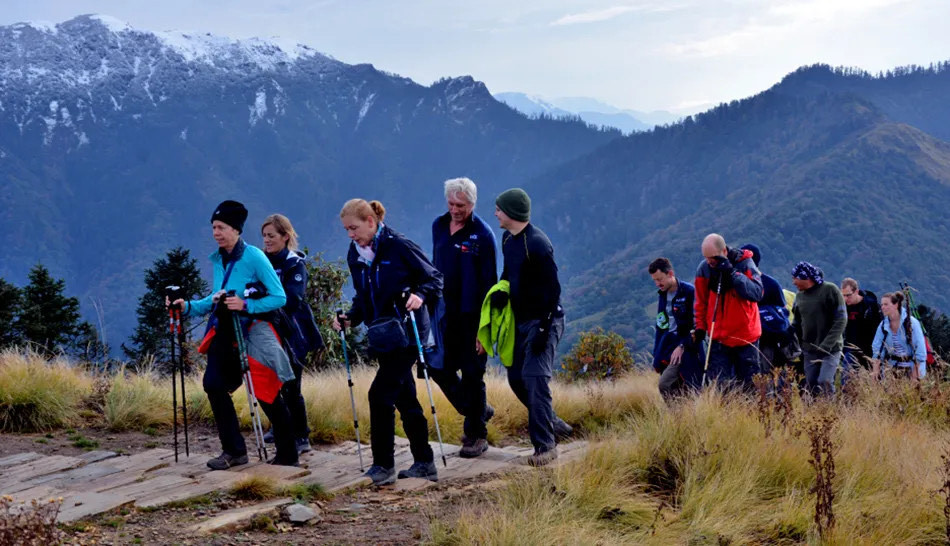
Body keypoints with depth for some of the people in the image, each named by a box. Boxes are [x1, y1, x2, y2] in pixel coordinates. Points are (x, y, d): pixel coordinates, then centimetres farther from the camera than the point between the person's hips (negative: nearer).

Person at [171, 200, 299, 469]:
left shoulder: (254, 256, -13)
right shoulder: (218, 259, 9)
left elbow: (279, 297, -14)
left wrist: (246, 305, -24)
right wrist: (189, 307, 5)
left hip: (252, 333, -7)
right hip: (225, 333, 7)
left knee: (267, 393, -2)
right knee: (213, 383, -7)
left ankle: (288, 455, 11)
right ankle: (234, 450, 4)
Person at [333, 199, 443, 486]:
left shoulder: (399, 245, -12)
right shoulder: (355, 255, 8)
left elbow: (434, 277, -6)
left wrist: (420, 295, -23)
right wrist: (350, 318, 2)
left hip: (406, 332, -7)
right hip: (381, 336, 7)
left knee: (380, 394, -13)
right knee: (404, 398, 12)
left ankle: (383, 466, -6)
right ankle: (424, 464, 20)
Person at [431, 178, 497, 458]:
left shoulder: (482, 234, -12)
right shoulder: (439, 226, 7)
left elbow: (489, 282, -12)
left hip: (472, 317, -6)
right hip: (445, 314, 6)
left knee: (471, 374, 0)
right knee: (440, 369, 7)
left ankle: (477, 435, 13)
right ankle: (478, 410, 29)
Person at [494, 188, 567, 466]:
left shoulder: (537, 243, -20)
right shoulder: (508, 239, 8)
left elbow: (553, 288, -21)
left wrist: (543, 329, -23)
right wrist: (501, 292, 1)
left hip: (543, 320, -9)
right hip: (520, 321, 9)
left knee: (535, 378, -16)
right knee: (517, 378, 11)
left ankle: (545, 446, -12)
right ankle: (549, 424, 29)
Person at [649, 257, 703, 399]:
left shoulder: (689, 292, -10)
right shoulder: (663, 295, 14)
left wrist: (682, 346, -17)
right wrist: (656, 356, 15)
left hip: (686, 347, -7)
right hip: (667, 346, 7)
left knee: (665, 384, -22)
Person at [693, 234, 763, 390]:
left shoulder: (745, 263, -10)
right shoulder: (704, 268, -2)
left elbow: (757, 293, -22)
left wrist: (733, 273, -27)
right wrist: (700, 327, 5)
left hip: (745, 336, -2)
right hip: (718, 338, 2)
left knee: (748, 384, 6)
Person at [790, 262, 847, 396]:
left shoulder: (830, 290, -7)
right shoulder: (800, 296, 11)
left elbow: (841, 320, -11)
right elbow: (797, 324, 20)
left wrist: (827, 344, -18)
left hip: (831, 349, -6)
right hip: (809, 350, 6)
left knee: (824, 382, -19)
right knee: (811, 385, 4)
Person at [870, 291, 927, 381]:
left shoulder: (912, 323, -12)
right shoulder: (883, 325, 2)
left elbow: (920, 350, -12)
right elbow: (876, 350, 3)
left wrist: (915, 376, -14)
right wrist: (875, 372, -6)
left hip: (909, 368, -4)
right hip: (891, 367, 4)